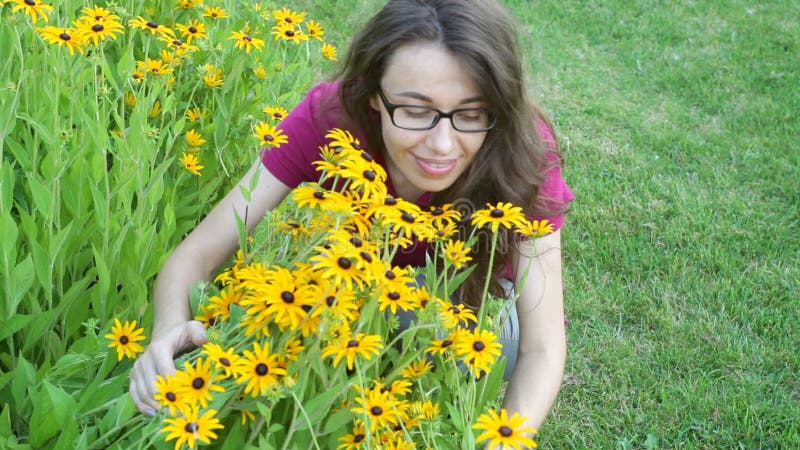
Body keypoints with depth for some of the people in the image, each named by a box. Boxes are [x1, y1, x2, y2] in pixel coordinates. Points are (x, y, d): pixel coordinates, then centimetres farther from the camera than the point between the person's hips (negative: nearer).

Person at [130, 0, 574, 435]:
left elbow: (542, 346, -34)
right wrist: (170, 332, -51)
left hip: (471, 281, -1)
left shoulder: (521, 151, -34)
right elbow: (199, 251, -29)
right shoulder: (328, 116, -32)